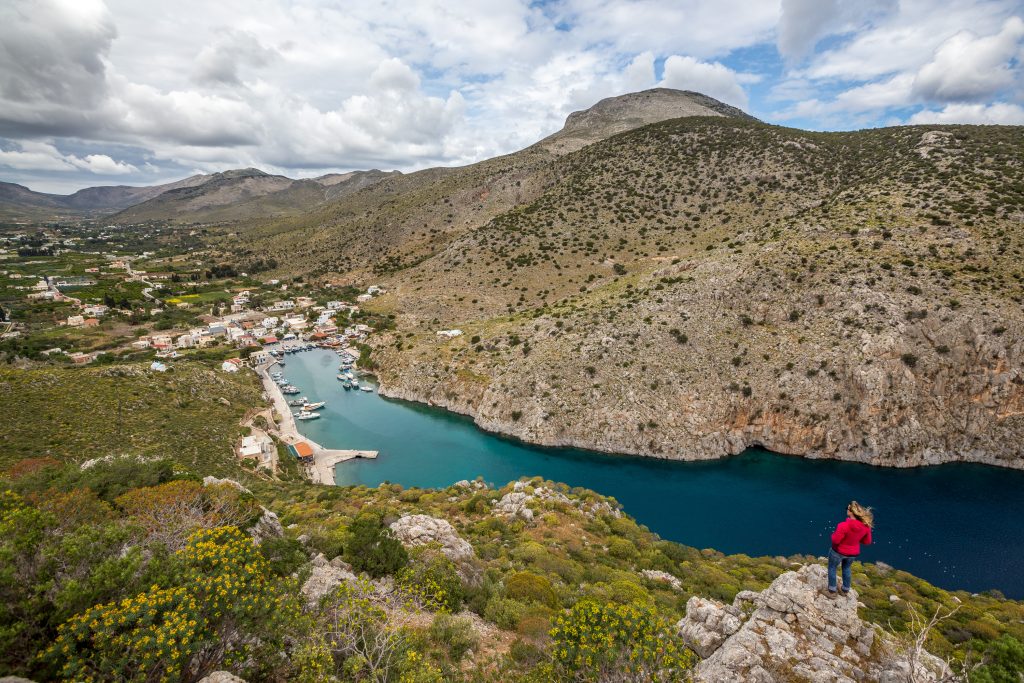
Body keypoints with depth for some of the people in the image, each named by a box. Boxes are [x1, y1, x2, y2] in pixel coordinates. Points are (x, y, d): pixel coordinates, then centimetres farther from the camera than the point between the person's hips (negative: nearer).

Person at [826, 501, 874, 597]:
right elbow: (867, 542, -4)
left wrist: (834, 534, -5)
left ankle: (832, 591, 30)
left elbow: (835, 540, -26)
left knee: (832, 568, 20)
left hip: (838, 551, -5)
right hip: (853, 553, 5)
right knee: (846, 568, 31)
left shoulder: (844, 525, -36)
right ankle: (846, 590, 45)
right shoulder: (866, 526, -19)